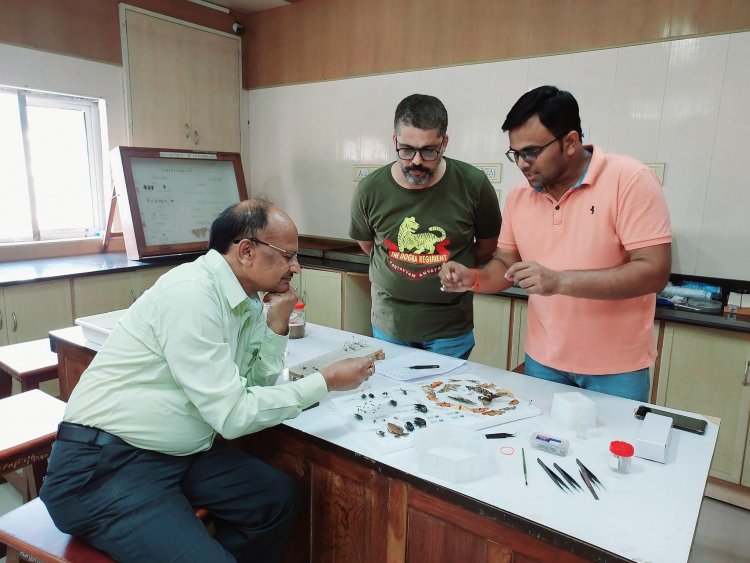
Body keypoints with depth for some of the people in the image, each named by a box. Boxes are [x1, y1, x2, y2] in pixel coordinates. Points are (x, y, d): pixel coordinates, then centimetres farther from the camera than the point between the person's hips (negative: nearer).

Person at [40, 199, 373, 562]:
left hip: (178, 452, 9)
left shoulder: (246, 301, 3)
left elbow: (256, 384, 7)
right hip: (104, 466, -8)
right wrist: (326, 381, -16)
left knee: (278, 496, 8)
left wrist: (277, 324, -6)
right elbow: (233, 415, -24)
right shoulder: (191, 293, -23)